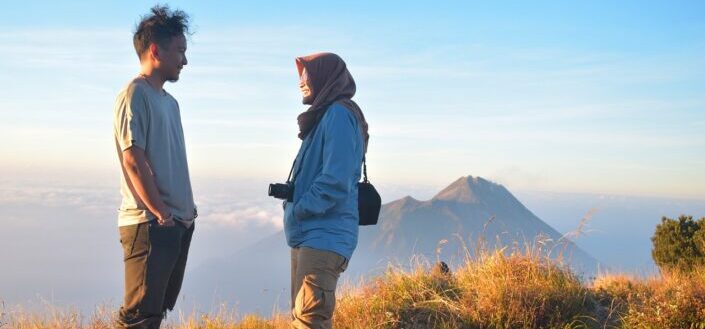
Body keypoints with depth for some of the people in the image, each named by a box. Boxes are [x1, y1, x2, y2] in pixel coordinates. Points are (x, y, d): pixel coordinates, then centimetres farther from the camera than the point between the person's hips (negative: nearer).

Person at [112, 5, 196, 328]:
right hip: (149, 225, -9)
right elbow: (133, 160, -17)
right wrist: (161, 215, -16)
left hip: (177, 224, 9)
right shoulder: (135, 94, -10)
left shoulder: (169, 101, 18)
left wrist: (185, 211, 12)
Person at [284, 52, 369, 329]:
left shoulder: (339, 114, -12)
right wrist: (295, 208, 10)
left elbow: (335, 181, -21)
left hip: (324, 236, -11)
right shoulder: (325, 115, 18)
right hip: (309, 235, 11)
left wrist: (298, 211, -13)